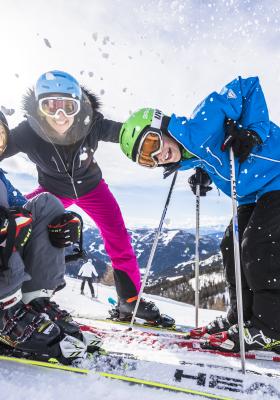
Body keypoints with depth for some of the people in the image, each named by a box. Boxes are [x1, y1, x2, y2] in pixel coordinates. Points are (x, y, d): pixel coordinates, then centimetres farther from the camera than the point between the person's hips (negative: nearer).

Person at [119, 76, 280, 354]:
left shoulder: (197, 129, -26)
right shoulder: (189, 157, -1)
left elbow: (248, 87, -20)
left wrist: (252, 131, -28)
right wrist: (203, 174, -2)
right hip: (255, 195, 9)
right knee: (232, 246, 6)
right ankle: (241, 318, 19)